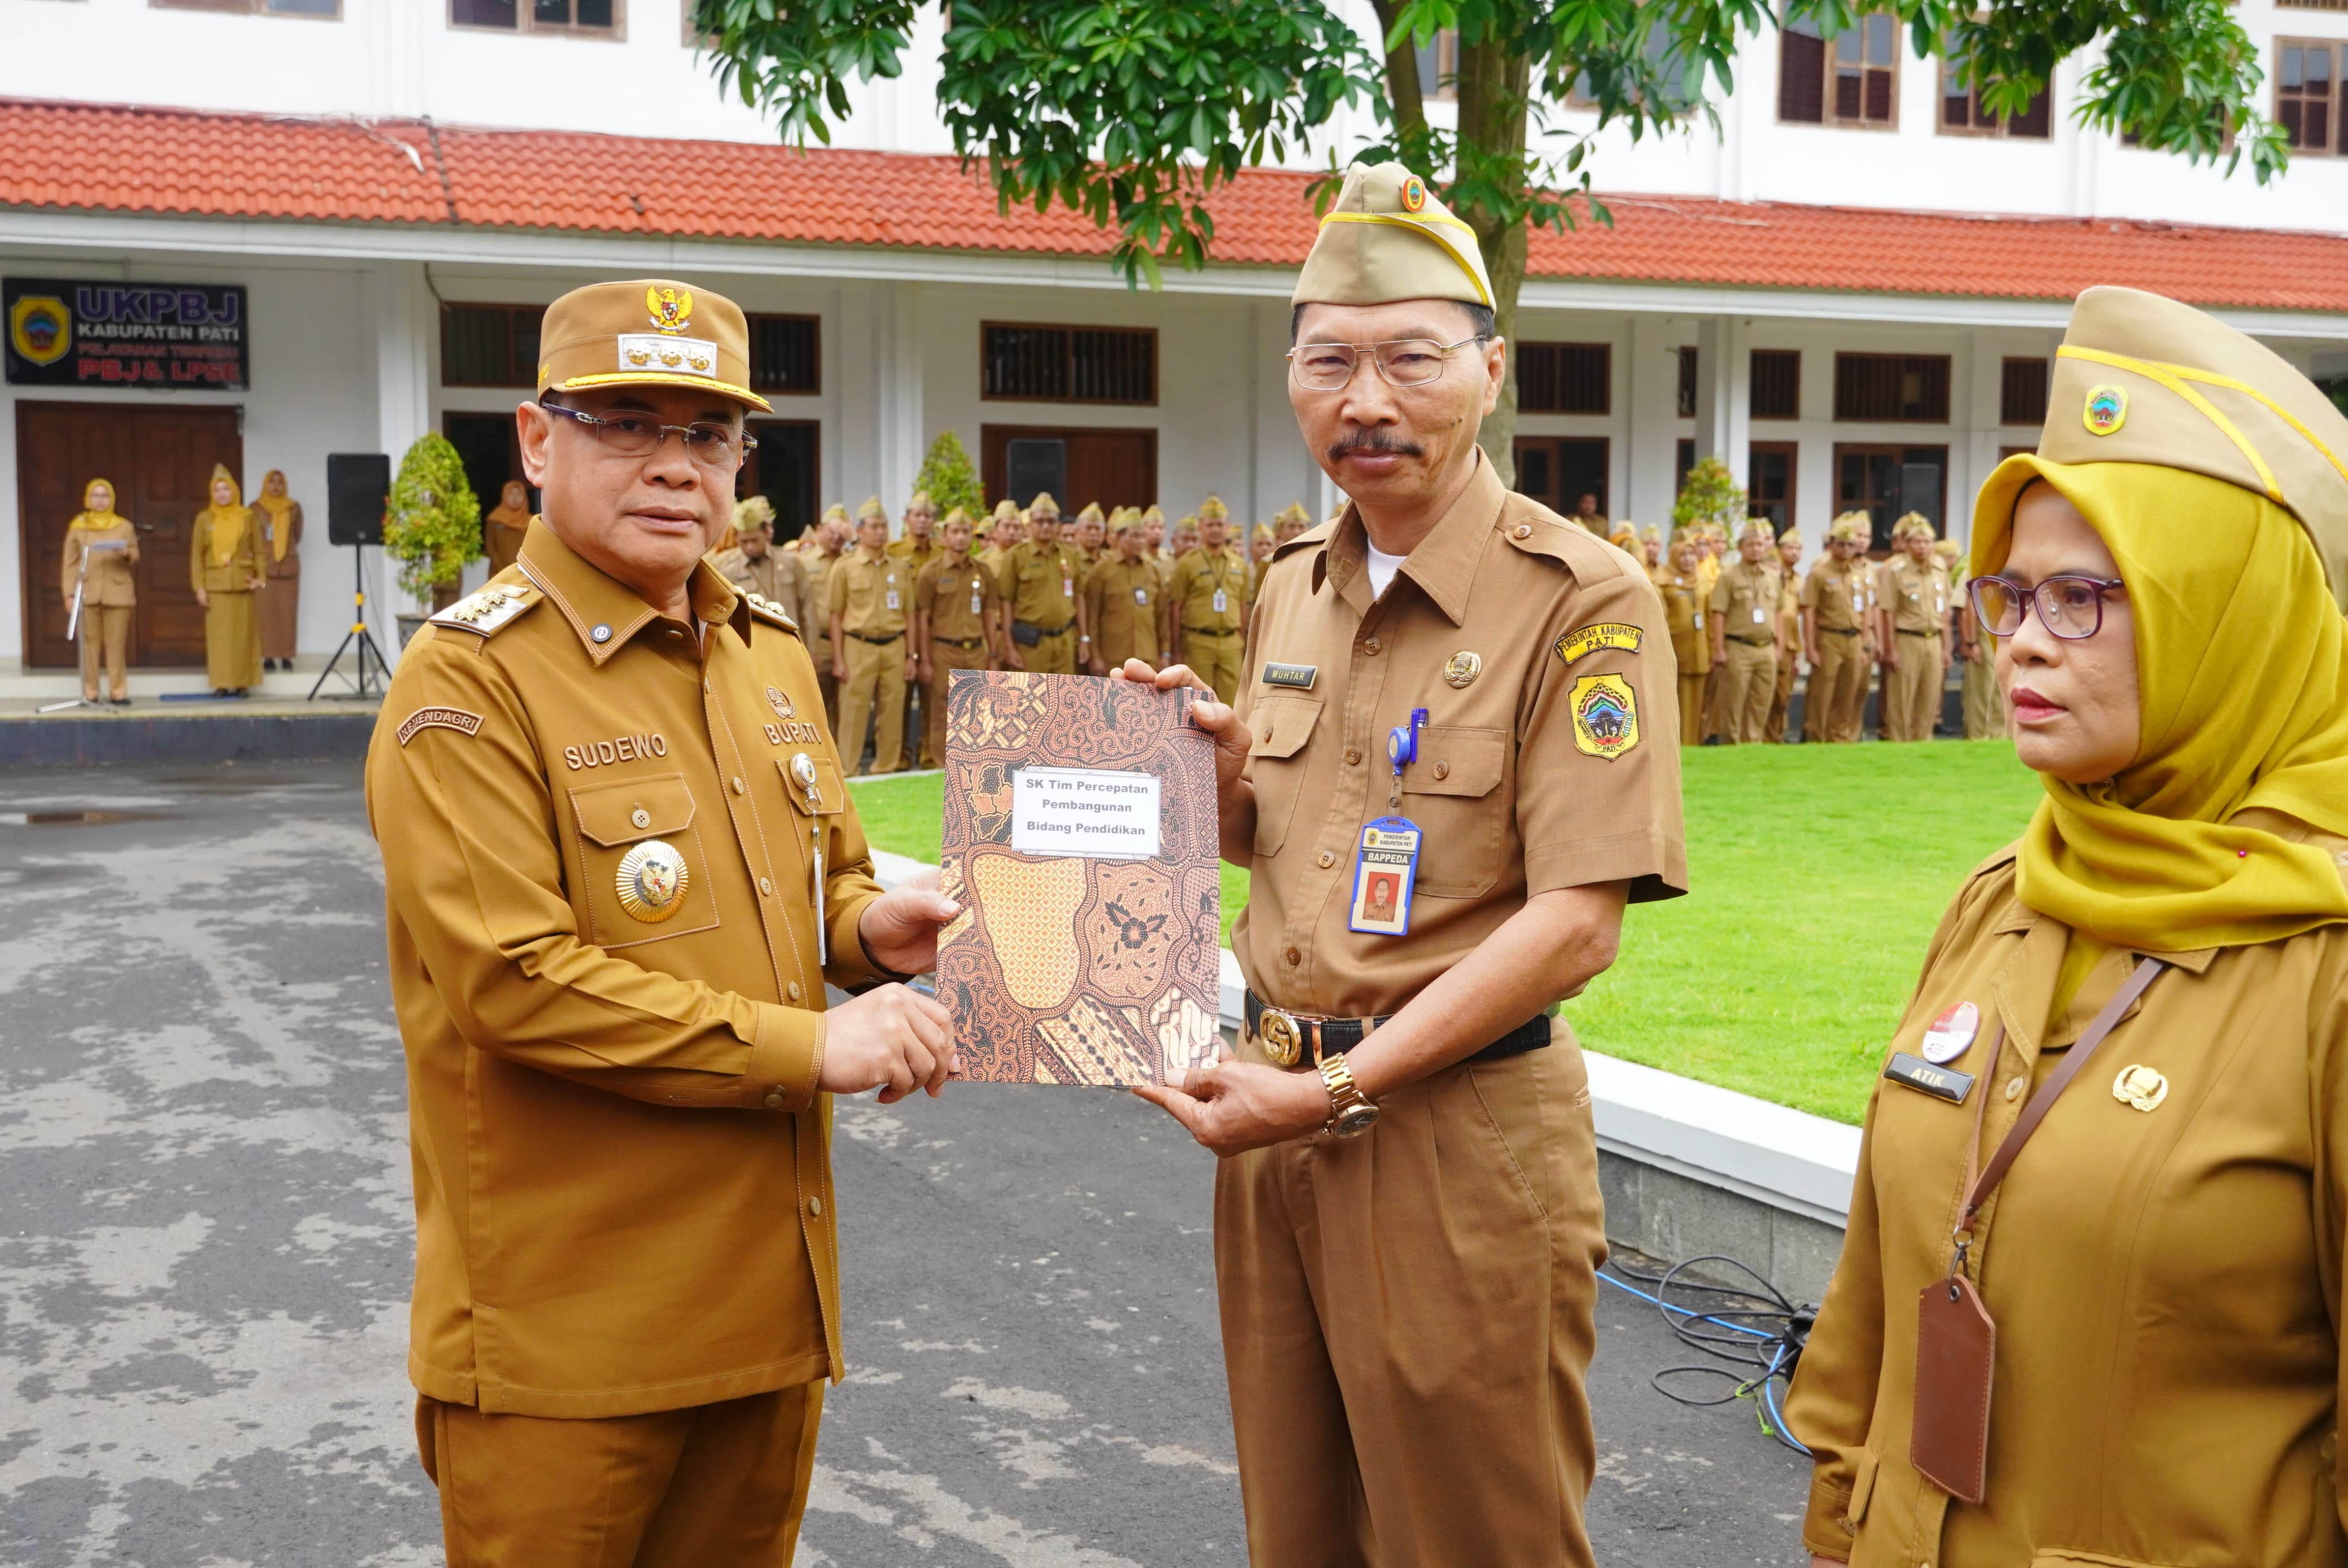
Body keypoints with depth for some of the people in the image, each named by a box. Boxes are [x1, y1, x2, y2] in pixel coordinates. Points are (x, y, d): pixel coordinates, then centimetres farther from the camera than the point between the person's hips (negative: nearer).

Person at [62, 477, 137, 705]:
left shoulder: (124, 526, 9)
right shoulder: (78, 526, 7)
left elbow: (136, 556, 9)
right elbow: (71, 562, 5)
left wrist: (127, 554, -15)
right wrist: (69, 594, -1)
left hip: (118, 593, 0)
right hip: (87, 593, 0)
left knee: (117, 644, -3)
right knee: (90, 642, -1)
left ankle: (118, 691, 0)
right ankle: (89, 693, 4)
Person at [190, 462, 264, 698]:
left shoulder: (247, 517, 4)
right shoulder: (204, 519, 4)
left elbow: (258, 550, 7)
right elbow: (197, 555, 4)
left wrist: (261, 577, -5)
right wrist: (199, 587, -2)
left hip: (242, 584, 0)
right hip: (215, 585, 0)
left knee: (243, 634, 1)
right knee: (218, 634, -1)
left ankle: (242, 683, 5)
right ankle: (222, 683, 2)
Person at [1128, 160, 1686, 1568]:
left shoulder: (1583, 601, -13)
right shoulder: (1293, 589, 9)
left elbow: (1576, 925, -18)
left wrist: (1336, 1088, -21)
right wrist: (1222, 769, -2)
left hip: (1461, 1135, -6)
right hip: (1279, 1113, 7)